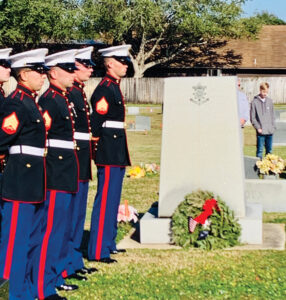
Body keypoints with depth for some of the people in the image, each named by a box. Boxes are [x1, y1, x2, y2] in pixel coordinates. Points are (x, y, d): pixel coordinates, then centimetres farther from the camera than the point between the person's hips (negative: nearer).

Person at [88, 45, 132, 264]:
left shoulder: (114, 88, 16)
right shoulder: (105, 89, -15)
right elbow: (96, 121, -20)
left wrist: (121, 154, 19)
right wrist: (97, 146, -13)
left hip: (117, 155, 10)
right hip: (109, 154, -10)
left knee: (112, 199, 17)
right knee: (106, 200, -7)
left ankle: (108, 243, 28)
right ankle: (98, 251, -2)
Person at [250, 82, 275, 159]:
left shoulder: (270, 101, 8)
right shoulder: (255, 102, -4)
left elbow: (272, 115, 14)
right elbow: (252, 118, -3)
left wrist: (273, 126, 5)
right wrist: (258, 128, -10)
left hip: (270, 131, 4)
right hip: (261, 131, -4)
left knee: (269, 150, 11)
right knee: (260, 150, -3)